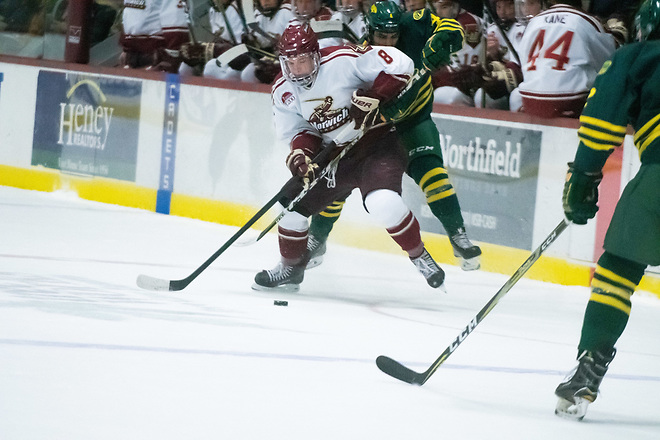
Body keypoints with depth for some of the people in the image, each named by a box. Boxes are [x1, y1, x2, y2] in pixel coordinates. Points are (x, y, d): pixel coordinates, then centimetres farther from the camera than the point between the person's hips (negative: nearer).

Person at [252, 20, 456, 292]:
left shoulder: (342, 61, -22)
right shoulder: (283, 91, -3)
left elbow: (399, 65, -25)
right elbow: (298, 132, 0)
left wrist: (371, 97, -30)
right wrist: (301, 153, -21)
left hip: (377, 140, -6)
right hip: (334, 152, 6)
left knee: (383, 202, -30)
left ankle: (419, 256, -8)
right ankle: (291, 269, 24)